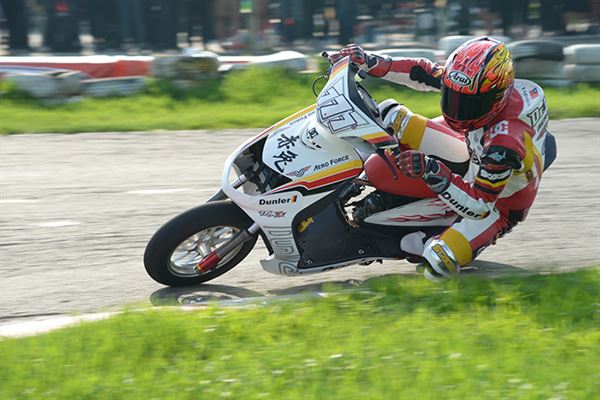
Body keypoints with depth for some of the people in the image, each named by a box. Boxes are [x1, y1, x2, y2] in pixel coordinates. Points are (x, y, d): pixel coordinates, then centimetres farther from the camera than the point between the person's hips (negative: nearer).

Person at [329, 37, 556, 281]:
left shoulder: (505, 144, -44)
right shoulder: (477, 86, -24)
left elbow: (480, 206, -41)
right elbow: (423, 72, -10)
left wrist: (432, 172, -50)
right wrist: (370, 62, -19)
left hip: (497, 204, -7)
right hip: (473, 158, 7)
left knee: (438, 264, -26)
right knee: (391, 114, -4)